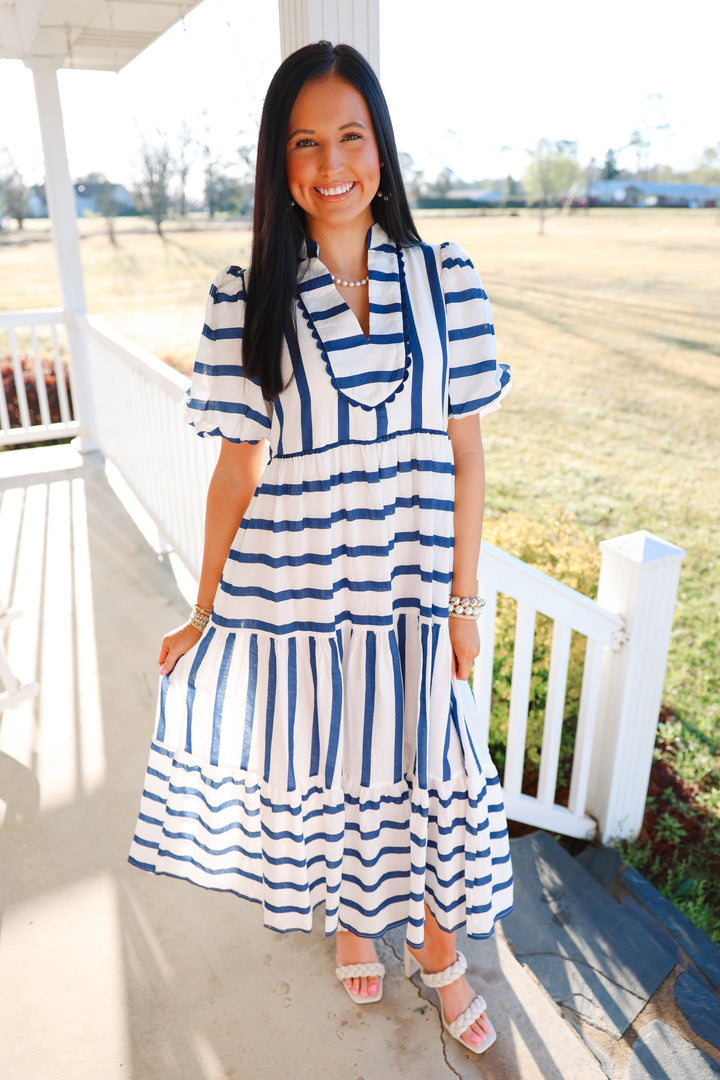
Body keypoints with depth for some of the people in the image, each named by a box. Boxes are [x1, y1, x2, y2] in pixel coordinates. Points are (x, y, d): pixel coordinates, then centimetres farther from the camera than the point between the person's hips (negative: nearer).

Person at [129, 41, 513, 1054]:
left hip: (410, 598, 1)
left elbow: (465, 450, 0)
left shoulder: (443, 280, -2)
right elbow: (241, 465, -2)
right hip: (292, 599, 0)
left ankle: (440, 952, 44)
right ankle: (350, 920, 51)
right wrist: (205, 614, 2)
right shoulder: (247, 300, -6)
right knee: (320, 778, 18)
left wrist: (463, 598, 0)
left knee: (432, 780, 13)